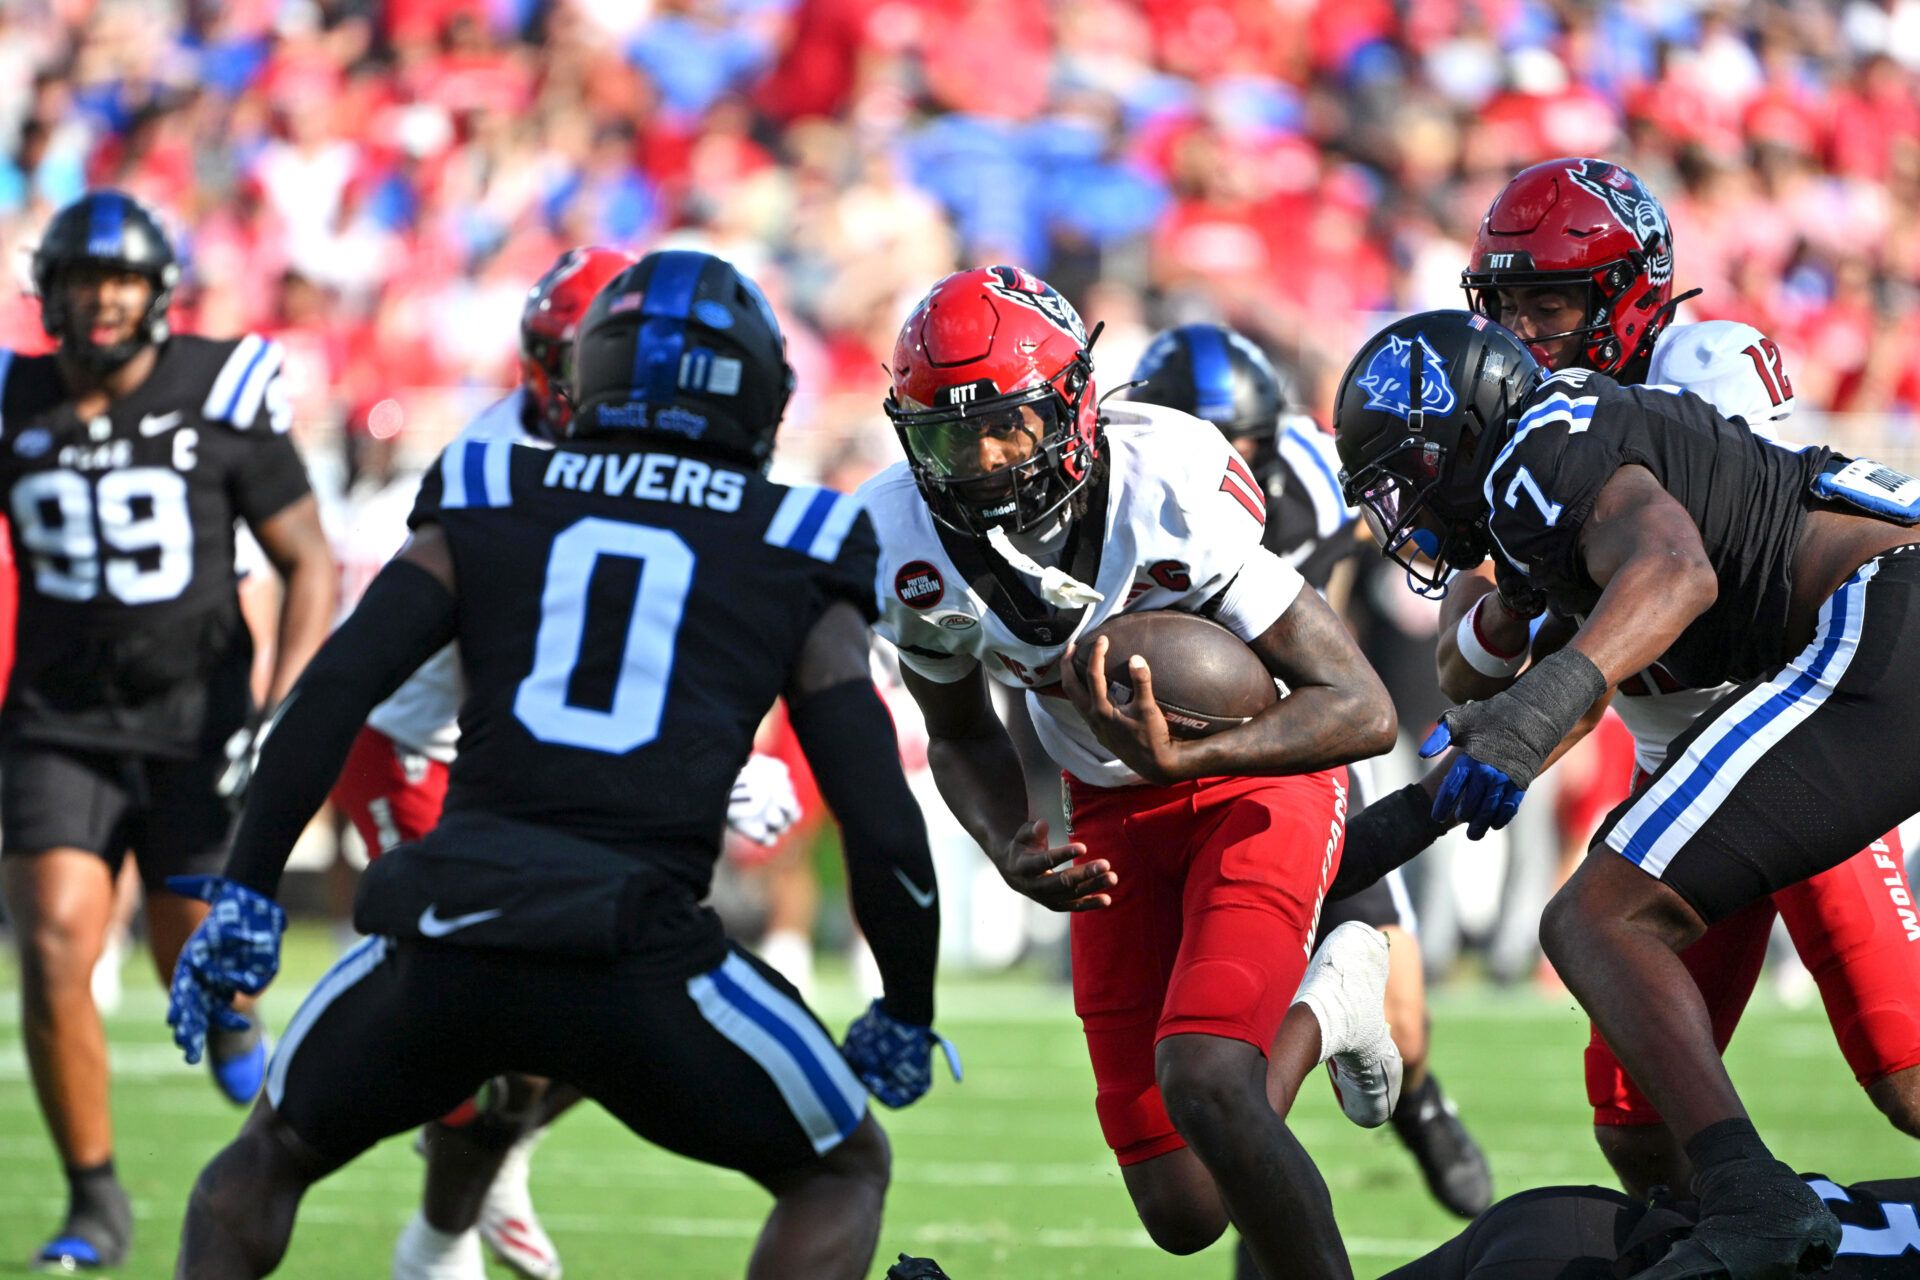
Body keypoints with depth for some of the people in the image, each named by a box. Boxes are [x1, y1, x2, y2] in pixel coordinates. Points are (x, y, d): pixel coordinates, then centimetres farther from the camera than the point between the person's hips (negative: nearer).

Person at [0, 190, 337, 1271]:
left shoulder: (221, 399, -8)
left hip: (196, 716, -1)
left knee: (197, 960, 1)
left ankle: (234, 1024, 41)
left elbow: (310, 563, -2)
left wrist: (284, 713, -13)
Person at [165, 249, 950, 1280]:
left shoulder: (484, 510, 18)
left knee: (269, 1158, 28)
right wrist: (907, 1014, 24)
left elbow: (333, 693, 6)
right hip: (638, 958, -2)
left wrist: (244, 894, 10)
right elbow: (880, 825, 10)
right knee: (842, 1174, 22)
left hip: (443, 930, 2)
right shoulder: (794, 563, 15)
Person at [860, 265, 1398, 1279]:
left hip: (1257, 776, -5)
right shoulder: (906, 543, -17)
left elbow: (1363, 709, -28)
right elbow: (962, 739, 3)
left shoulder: (1176, 491, -31)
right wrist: (1012, 852, -18)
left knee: (1203, 1081, -30)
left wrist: (1181, 754, -43)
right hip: (1112, 810, 5)